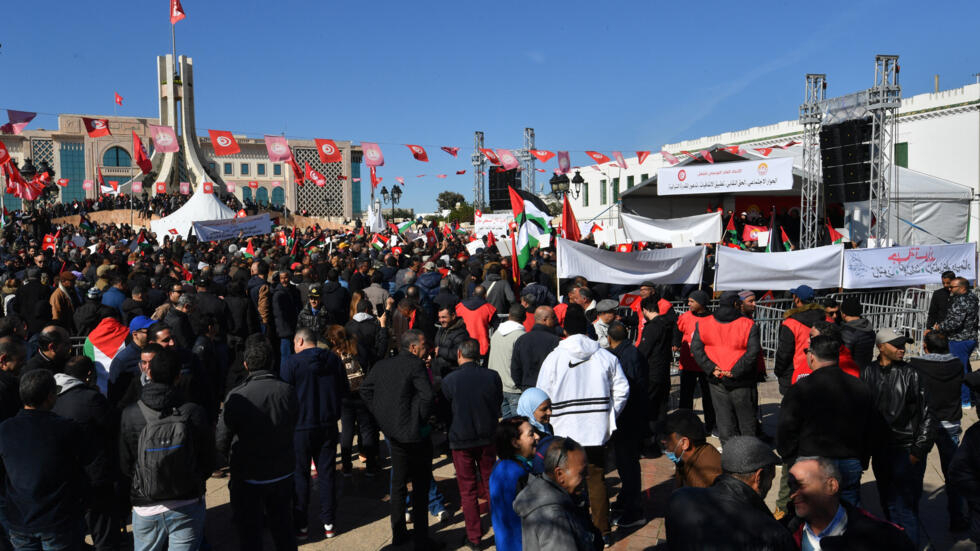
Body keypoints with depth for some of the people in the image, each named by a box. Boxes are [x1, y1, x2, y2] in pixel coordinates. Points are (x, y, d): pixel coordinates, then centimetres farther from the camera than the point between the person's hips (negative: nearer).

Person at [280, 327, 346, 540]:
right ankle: (328, 523, 18)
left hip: (301, 427, -3)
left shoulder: (291, 363, -12)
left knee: (300, 475, 10)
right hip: (328, 426, 4)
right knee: (327, 474, 12)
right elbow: (344, 390, 7)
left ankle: (301, 525, 17)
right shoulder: (334, 359, 0)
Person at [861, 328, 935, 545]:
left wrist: (918, 451, -8)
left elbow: (927, 415, -5)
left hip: (907, 451, -4)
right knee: (887, 502, 15)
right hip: (881, 449, 4)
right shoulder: (869, 373, 2)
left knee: (902, 505, -5)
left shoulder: (911, 374, -8)